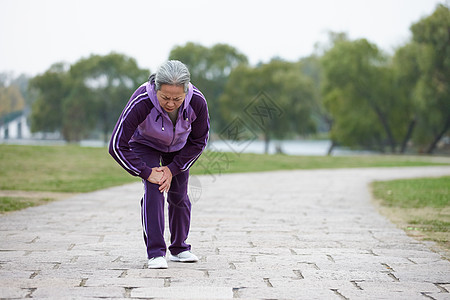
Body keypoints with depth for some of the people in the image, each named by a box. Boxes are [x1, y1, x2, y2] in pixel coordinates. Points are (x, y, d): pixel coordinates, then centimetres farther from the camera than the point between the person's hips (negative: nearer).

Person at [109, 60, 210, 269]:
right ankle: (155, 252, -17)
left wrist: (173, 169, -20)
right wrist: (146, 172, -31)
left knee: (179, 195, 5)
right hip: (145, 143, -2)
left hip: (178, 146, 3)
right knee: (153, 188, -20)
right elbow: (117, 146, -35)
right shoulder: (141, 102, -42)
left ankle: (179, 248, 26)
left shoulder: (197, 102, -34)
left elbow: (198, 142, -16)